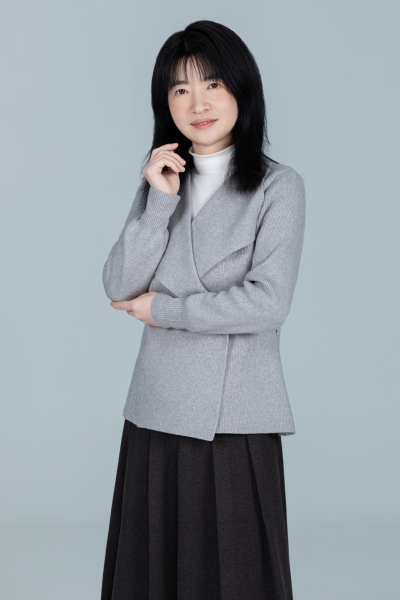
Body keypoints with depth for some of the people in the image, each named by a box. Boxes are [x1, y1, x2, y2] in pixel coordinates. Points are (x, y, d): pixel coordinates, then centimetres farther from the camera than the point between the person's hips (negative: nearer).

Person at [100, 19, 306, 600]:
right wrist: (159, 202, -9)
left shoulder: (277, 186, -4)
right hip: (157, 411, 5)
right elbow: (118, 287, 1)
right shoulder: (160, 180, 11)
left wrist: (161, 309, -6)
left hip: (237, 419, -4)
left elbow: (268, 304, -15)